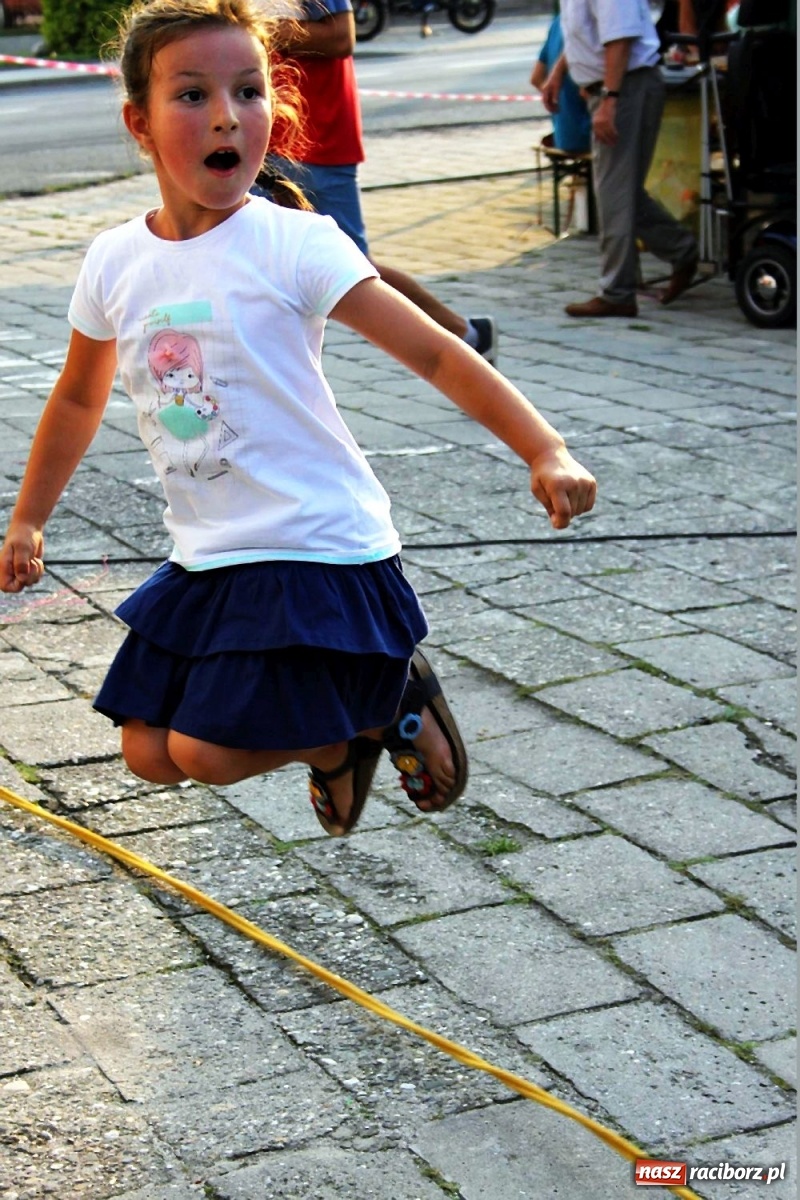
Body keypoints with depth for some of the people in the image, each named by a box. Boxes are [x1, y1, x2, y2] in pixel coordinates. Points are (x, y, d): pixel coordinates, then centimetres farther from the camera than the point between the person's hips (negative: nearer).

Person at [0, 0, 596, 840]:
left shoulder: (293, 245, -14)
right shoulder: (114, 263, 2)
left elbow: (435, 354, -17)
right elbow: (79, 399, 19)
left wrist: (545, 453, -29)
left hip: (318, 551, -6)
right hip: (206, 559, 6)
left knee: (206, 753, -12)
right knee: (148, 754, 7)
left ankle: (393, 698, 12)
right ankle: (336, 742, 30)